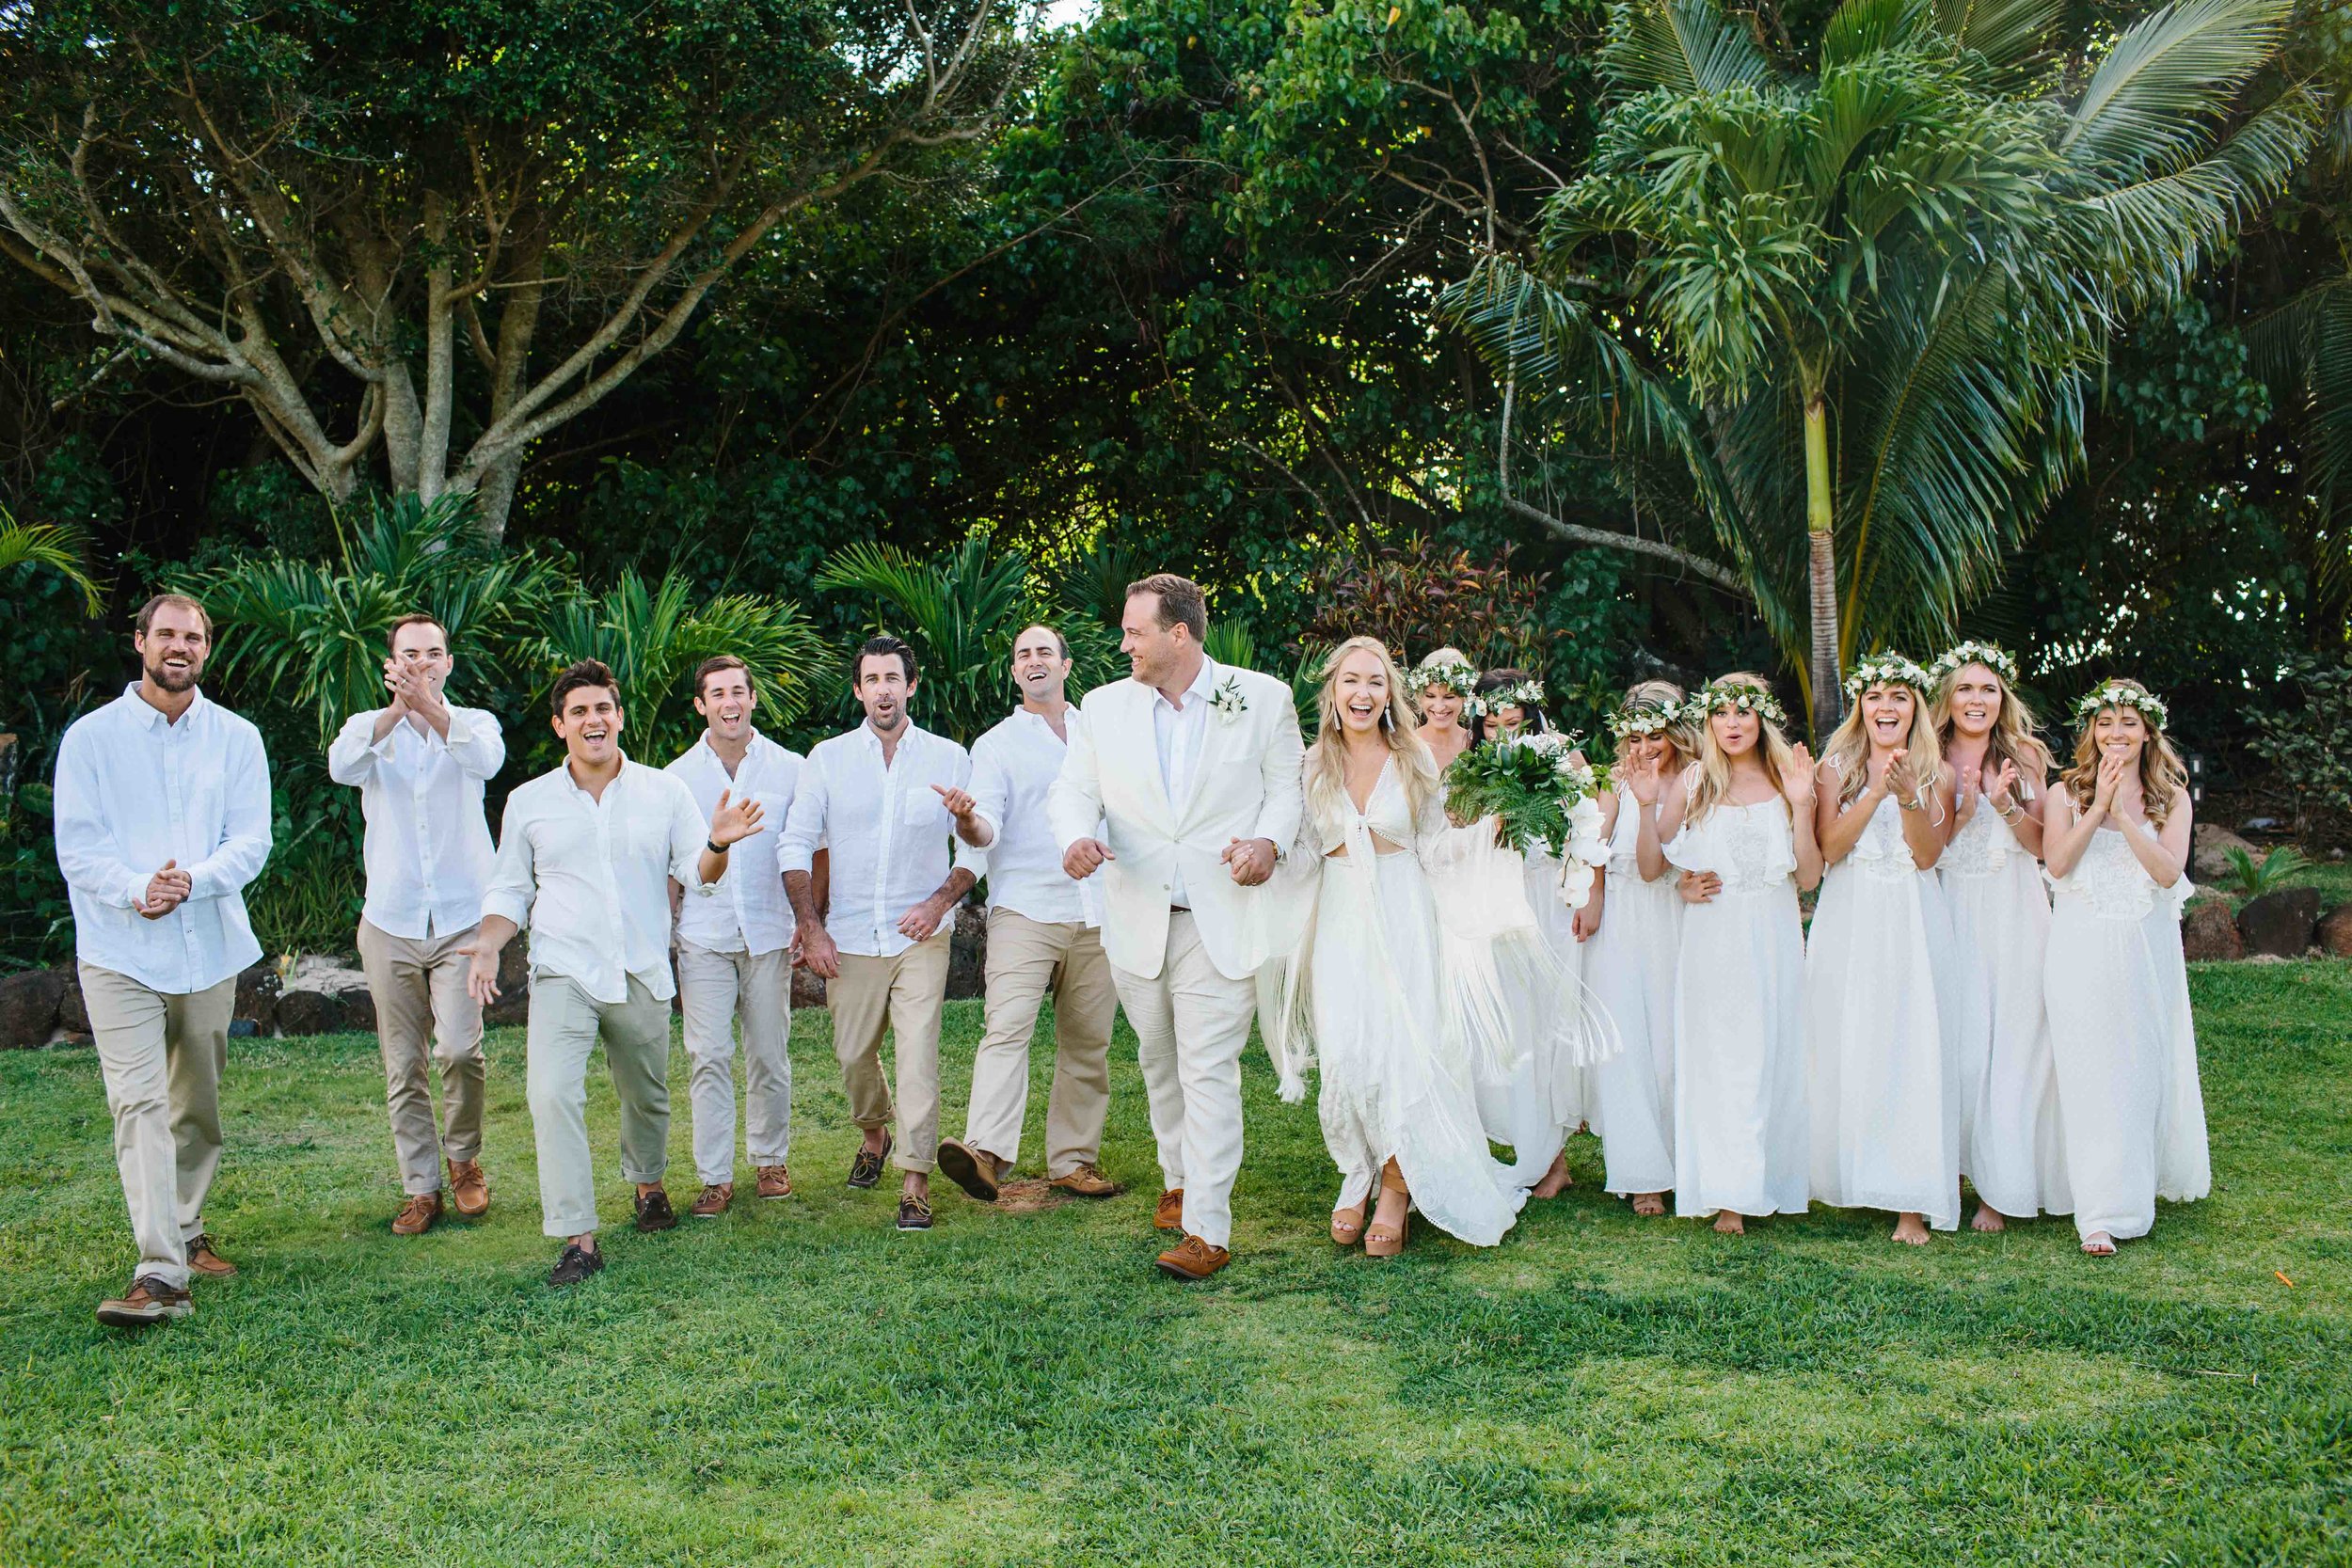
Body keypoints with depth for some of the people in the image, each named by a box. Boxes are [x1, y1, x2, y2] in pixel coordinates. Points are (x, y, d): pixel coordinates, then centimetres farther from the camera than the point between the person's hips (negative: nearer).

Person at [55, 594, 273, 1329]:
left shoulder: (236, 738, 5)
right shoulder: (91, 737, 1)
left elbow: (251, 841, -3)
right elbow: (77, 846, -5)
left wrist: (191, 881, -21)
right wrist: (134, 889, -23)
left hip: (209, 947, 3)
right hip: (118, 950, -2)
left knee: (197, 1104, 12)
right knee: (139, 1104, -12)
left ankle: (187, 1233, 30)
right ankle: (159, 1272, -17)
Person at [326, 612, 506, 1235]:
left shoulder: (474, 722, 4)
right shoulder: (369, 726, 6)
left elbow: (487, 759, -21)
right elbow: (341, 767, -18)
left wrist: (429, 708, -37)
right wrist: (397, 708, -34)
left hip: (462, 919, -1)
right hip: (390, 922, 2)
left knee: (459, 1048, -14)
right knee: (403, 1065, 5)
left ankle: (463, 1158, 11)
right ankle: (421, 1188, 18)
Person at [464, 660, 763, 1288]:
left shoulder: (664, 792, 4)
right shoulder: (528, 801, 5)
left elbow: (698, 877, 3)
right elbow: (509, 889, 11)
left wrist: (718, 843, -19)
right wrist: (488, 947, -7)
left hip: (642, 975, 1)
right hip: (562, 974, -1)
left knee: (647, 1096, 15)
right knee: (552, 1094, -19)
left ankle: (649, 1183, 45)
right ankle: (578, 1240, -15)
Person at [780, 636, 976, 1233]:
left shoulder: (949, 757, 2)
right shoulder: (828, 758, 4)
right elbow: (796, 844, 4)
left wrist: (941, 902, -8)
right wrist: (810, 928, -3)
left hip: (921, 935, -2)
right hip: (850, 936, 2)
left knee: (918, 1053, -11)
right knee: (853, 1053, 10)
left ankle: (915, 1181, -5)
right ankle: (874, 1134, 39)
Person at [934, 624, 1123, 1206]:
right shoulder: (996, 744, 6)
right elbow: (988, 830, -5)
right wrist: (968, 824, -28)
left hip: (1096, 916, 3)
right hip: (1024, 911, -3)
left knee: (1087, 1042, 5)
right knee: (1007, 1026, -18)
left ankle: (1073, 1160, 14)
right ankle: (986, 1152, -29)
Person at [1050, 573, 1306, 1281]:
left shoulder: (1263, 698, 0)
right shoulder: (1104, 706, 7)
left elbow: (1288, 786, 3)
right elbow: (1073, 789, 4)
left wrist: (1269, 840, -17)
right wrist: (1077, 835, -18)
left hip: (1223, 921, -4)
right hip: (1138, 922, 4)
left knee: (1210, 1070, -8)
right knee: (1159, 1061, 16)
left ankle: (1208, 1231, -6)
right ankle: (1179, 1181, 37)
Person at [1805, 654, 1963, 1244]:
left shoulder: (1936, 771, 6)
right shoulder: (1836, 766, 5)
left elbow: (1927, 854, -6)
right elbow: (1830, 848, -6)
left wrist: (1907, 794, -20)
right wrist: (1874, 792, -16)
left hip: (1913, 923, 0)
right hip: (1849, 923, 1)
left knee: (1913, 1048, -6)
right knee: (1846, 1049, 2)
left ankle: (1911, 1200, -6)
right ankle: (1848, 1177, 16)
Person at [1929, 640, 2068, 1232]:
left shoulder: (2024, 756, 5)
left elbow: (2041, 845, 2)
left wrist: (2006, 805, -13)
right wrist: (1960, 812, -15)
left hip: (2015, 916, 1)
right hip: (1952, 913, 0)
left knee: (2013, 1040, -1)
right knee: (1957, 1042, -3)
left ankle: (2002, 1185, 7)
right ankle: (1957, 1164, 14)